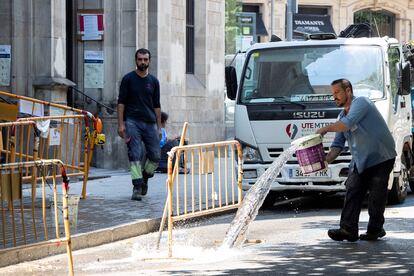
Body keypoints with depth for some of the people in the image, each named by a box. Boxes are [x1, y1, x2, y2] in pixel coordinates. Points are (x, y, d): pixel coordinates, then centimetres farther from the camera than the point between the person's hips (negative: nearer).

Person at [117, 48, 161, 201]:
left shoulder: (153, 81, 13)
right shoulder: (128, 79, 4)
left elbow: (157, 106, 15)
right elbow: (121, 102, 2)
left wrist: (158, 127, 10)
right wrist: (121, 124, -7)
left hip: (150, 123, 3)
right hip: (132, 122, -3)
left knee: (155, 155, -1)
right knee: (135, 154, -11)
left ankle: (144, 178, 24)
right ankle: (137, 187, -10)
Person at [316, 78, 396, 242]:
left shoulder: (361, 103, -11)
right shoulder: (342, 116, 15)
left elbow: (347, 124, -28)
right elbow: (338, 145, 13)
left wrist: (326, 129, -15)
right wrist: (325, 160, -4)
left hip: (381, 157, -8)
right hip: (360, 161, 8)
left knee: (376, 195, -5)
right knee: (352, 192, -6)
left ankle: (375, 230, 5)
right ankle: (348, 230, -12)